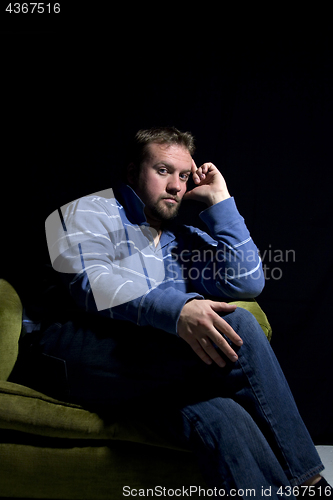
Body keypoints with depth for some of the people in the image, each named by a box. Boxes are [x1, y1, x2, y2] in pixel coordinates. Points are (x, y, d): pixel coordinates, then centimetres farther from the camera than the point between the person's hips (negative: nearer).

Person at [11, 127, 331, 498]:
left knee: (219, 417, -32)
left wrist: (219, 201, 13)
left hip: (154, 376, 5)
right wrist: (177, 308, -29)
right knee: (236, 324, -24)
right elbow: (88, 281, -12)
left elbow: (247, 283, 13)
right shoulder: (91, 212, 9)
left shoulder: (185, 239, 27)